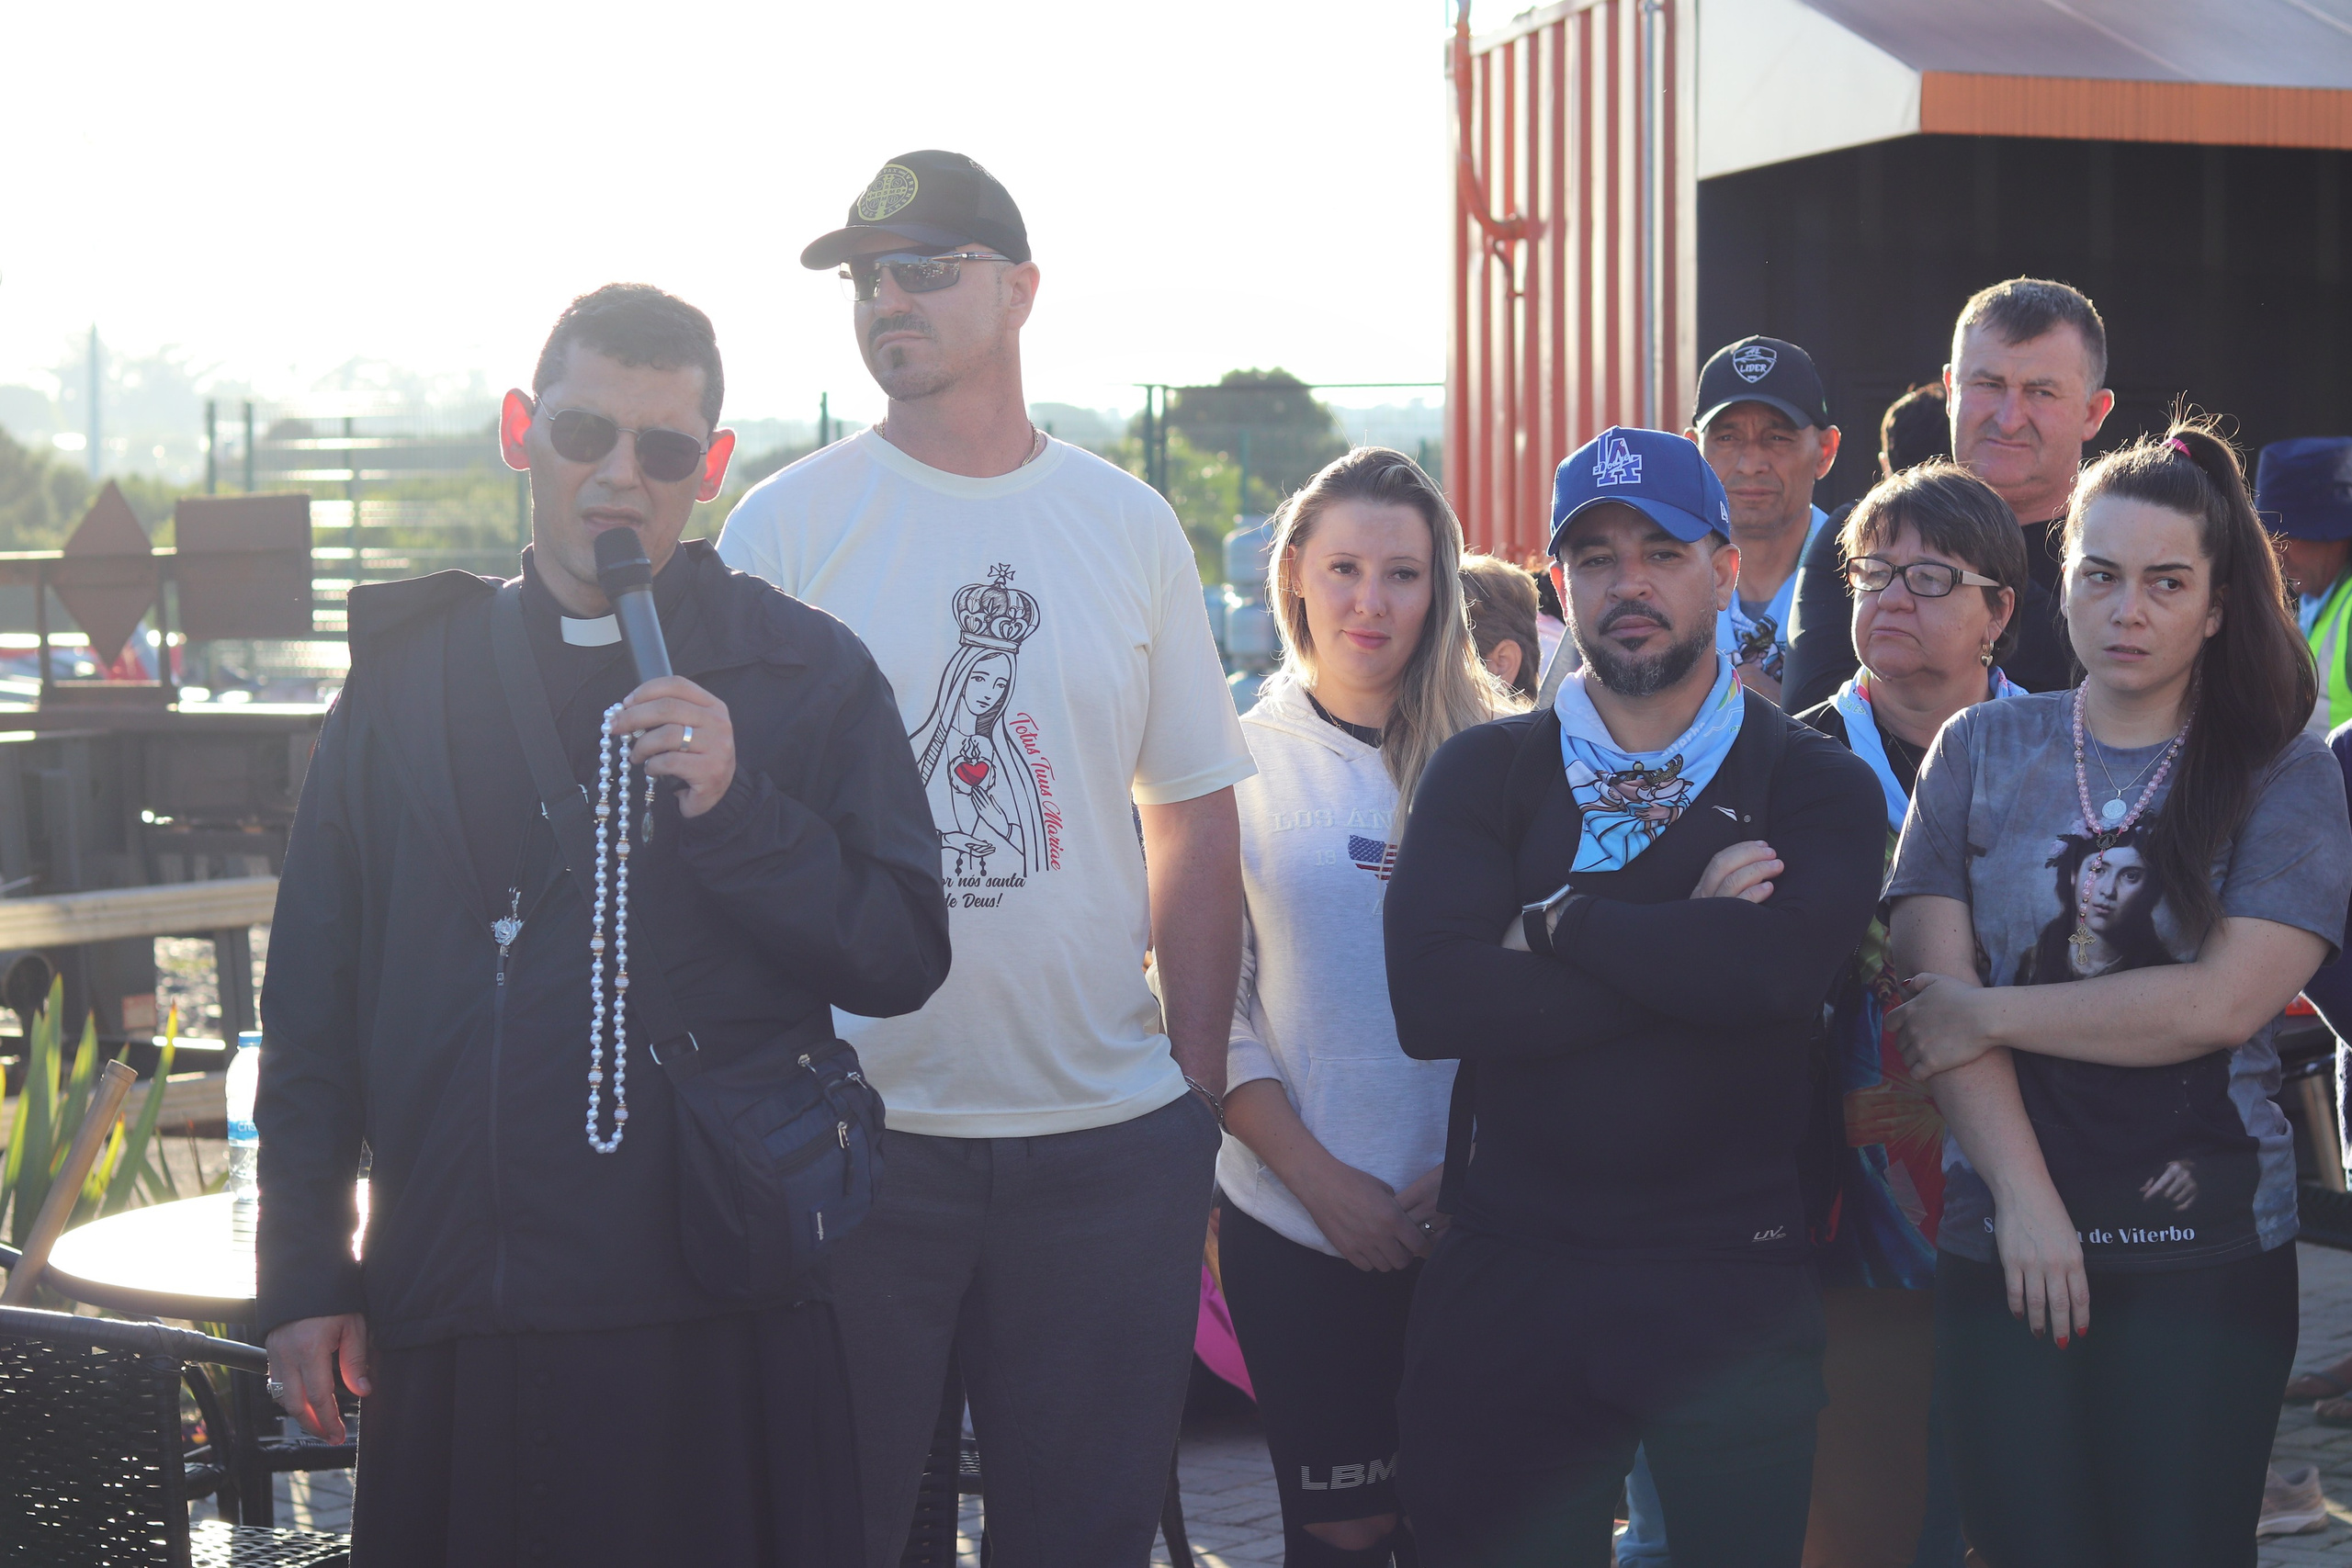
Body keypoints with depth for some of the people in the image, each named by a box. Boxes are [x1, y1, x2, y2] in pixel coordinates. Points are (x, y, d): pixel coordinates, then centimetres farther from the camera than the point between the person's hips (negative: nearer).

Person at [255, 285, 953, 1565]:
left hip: (718, 1328, -2)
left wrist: (735, 810, -16)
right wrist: (303, 1275, 8)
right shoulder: (408, 674, 10)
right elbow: (314, 1000, 11)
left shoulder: (806, 675, 4)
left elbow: (904, 960, -2)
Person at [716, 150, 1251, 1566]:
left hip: (1110, 1139, 2)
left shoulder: (1133, 530, 7)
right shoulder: (784, 524, 0)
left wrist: (1199, 1096, 5)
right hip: (856, 1131, -2)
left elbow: (1197, 830, 10)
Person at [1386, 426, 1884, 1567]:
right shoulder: (1480, 774, 7)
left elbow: (1781, 965, -18)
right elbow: (1432, 999, -10)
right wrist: (1689, 944, -11)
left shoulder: (1815, 783, 3)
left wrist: (1554, 921, -9)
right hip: (1511, 1273, 1)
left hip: (1735, 1284, -1)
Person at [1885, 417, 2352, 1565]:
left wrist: (1991, 1012, -8)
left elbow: (2222, 1002, -11)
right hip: (2003, 1247, 2)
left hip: (2206, 1255, -1)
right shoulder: (1983, 750, 6)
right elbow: (1933, 983, -1)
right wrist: (2028, 1202, -9)